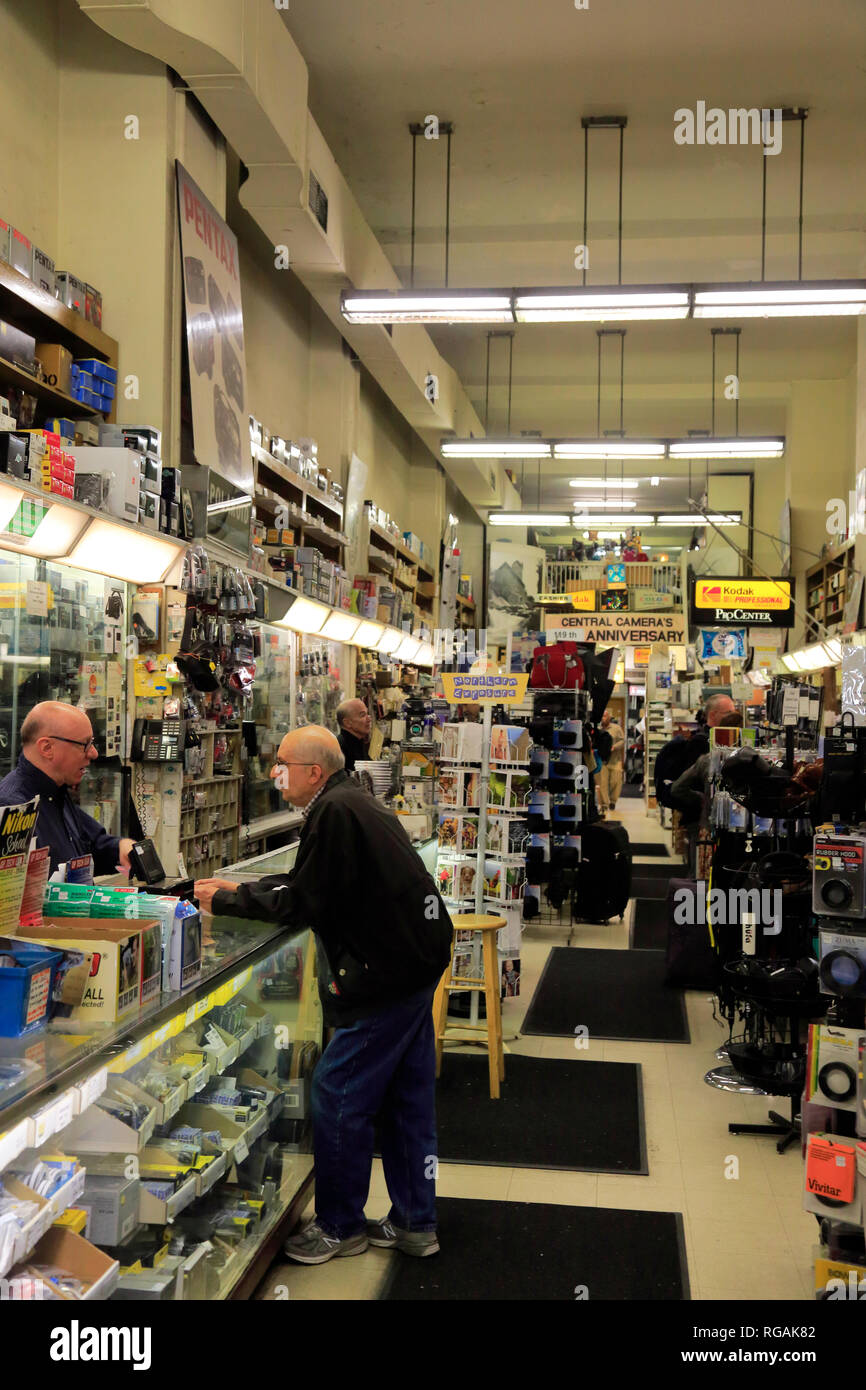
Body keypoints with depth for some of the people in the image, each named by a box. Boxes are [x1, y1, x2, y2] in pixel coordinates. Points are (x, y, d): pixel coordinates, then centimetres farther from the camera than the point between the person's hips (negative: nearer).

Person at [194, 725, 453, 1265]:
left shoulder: (334, 812, -18)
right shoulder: (356, 803, 14)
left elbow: (304, 904, -16)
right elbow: (309, 883, 20)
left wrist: (226, 902, -6)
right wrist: (241, 889, 15)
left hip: (387, 972, -10)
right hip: (416, 959, 10)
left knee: (339, 1096, 2)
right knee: (407, 1094, 16)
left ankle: (340, 1227, 18)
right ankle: (415, 1223, 28)